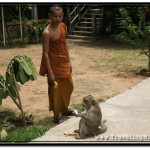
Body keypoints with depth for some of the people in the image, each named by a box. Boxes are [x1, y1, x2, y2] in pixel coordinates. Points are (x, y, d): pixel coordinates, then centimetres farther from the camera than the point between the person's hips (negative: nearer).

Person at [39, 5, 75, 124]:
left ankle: (64, 109, 39)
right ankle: (57, 115, 18)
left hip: (64, 62, 8)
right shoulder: (47, 32, -21)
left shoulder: (63, 26, 1)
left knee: (69, 86, 18)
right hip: (54, 64, -8)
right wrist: (50, 72, -20)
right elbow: (45, 53, -19)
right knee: (55, 90, 4)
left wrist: (69, 61, 10)